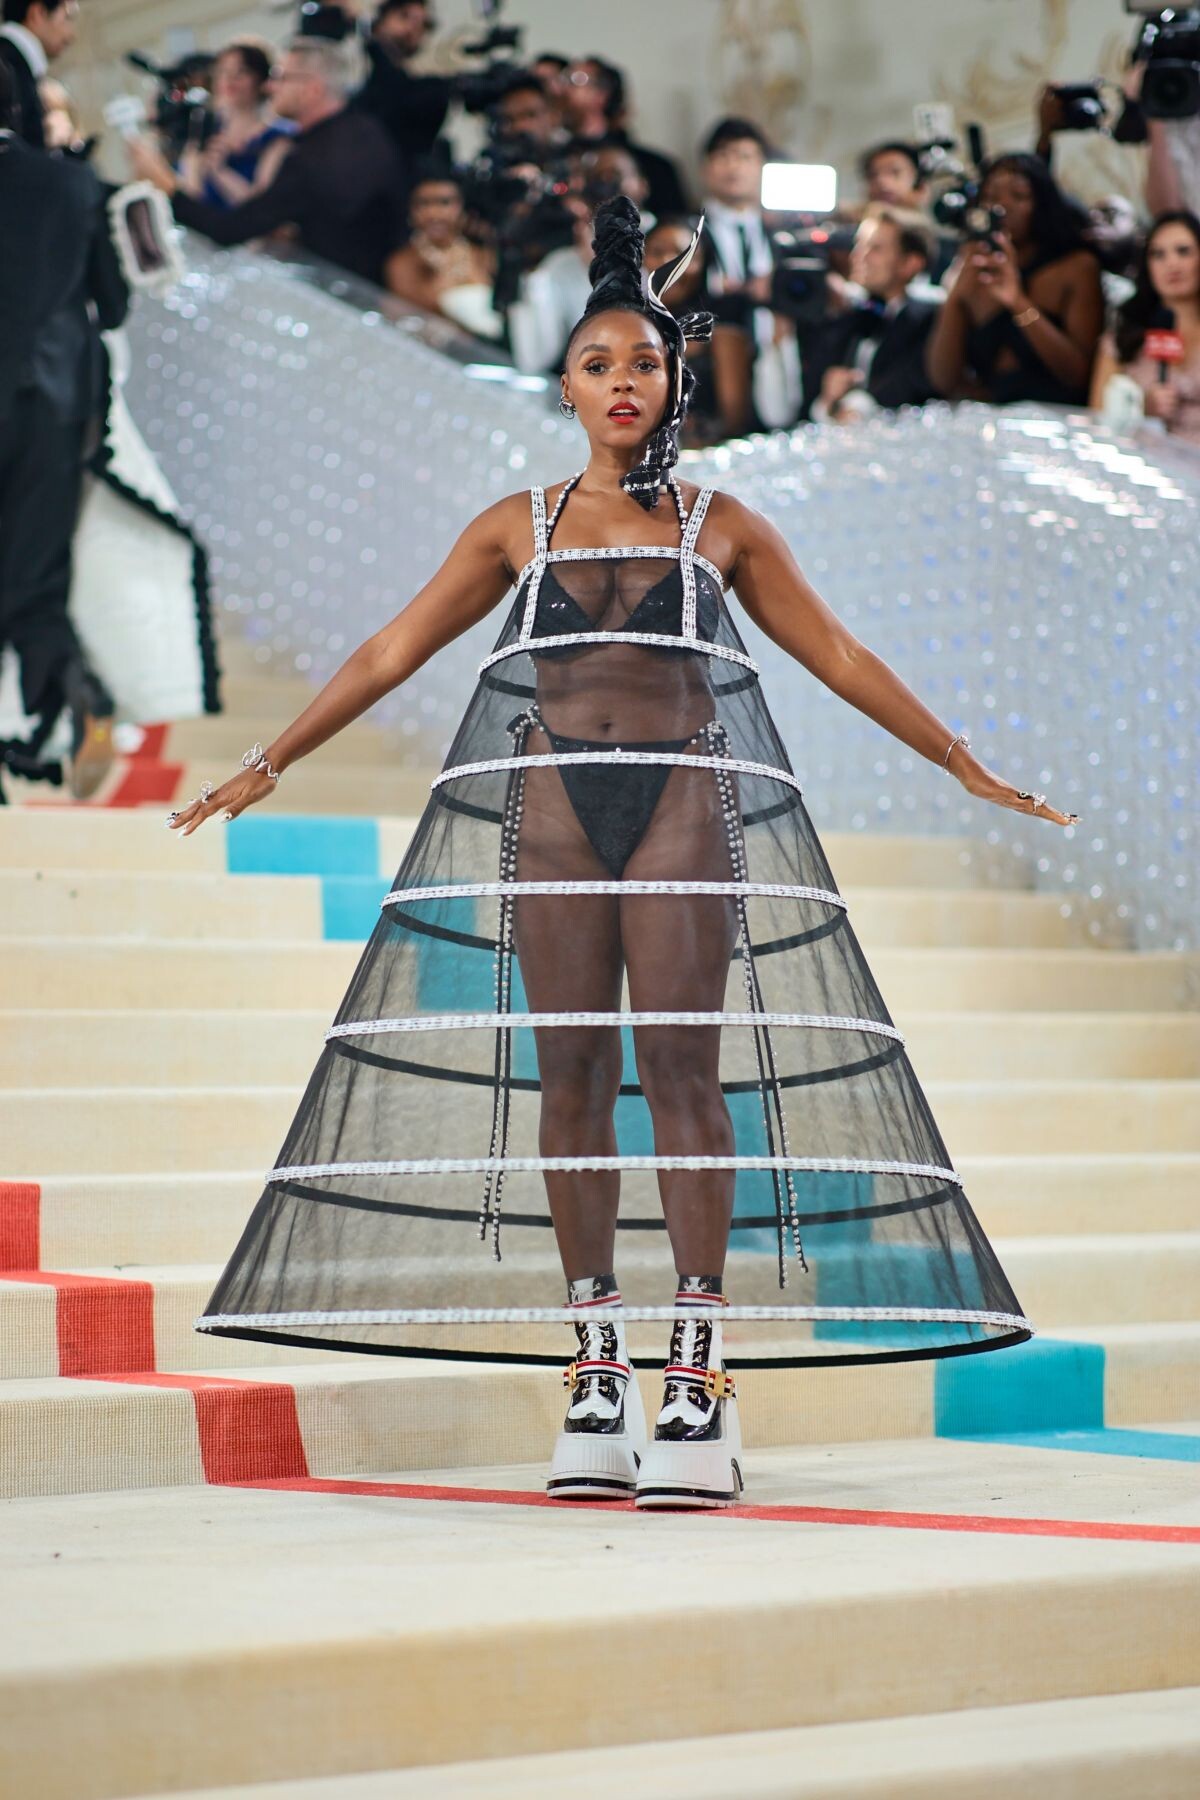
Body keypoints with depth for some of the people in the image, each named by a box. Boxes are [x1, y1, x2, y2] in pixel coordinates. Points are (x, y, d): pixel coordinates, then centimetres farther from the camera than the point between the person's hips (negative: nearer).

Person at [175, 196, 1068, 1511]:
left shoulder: (720, 526, 9)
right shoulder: (520, 526, 12)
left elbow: (836, 656, 14)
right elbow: (395, 650, 13)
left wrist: (965, 764, 14)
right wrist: (270, 763, 11)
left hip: (685, 804, -1)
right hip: (555, 809, 2)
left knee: (683, 1070, -9)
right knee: (569, 1075, -1)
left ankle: (700, 1374, -9)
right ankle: (596, 1376, 3)